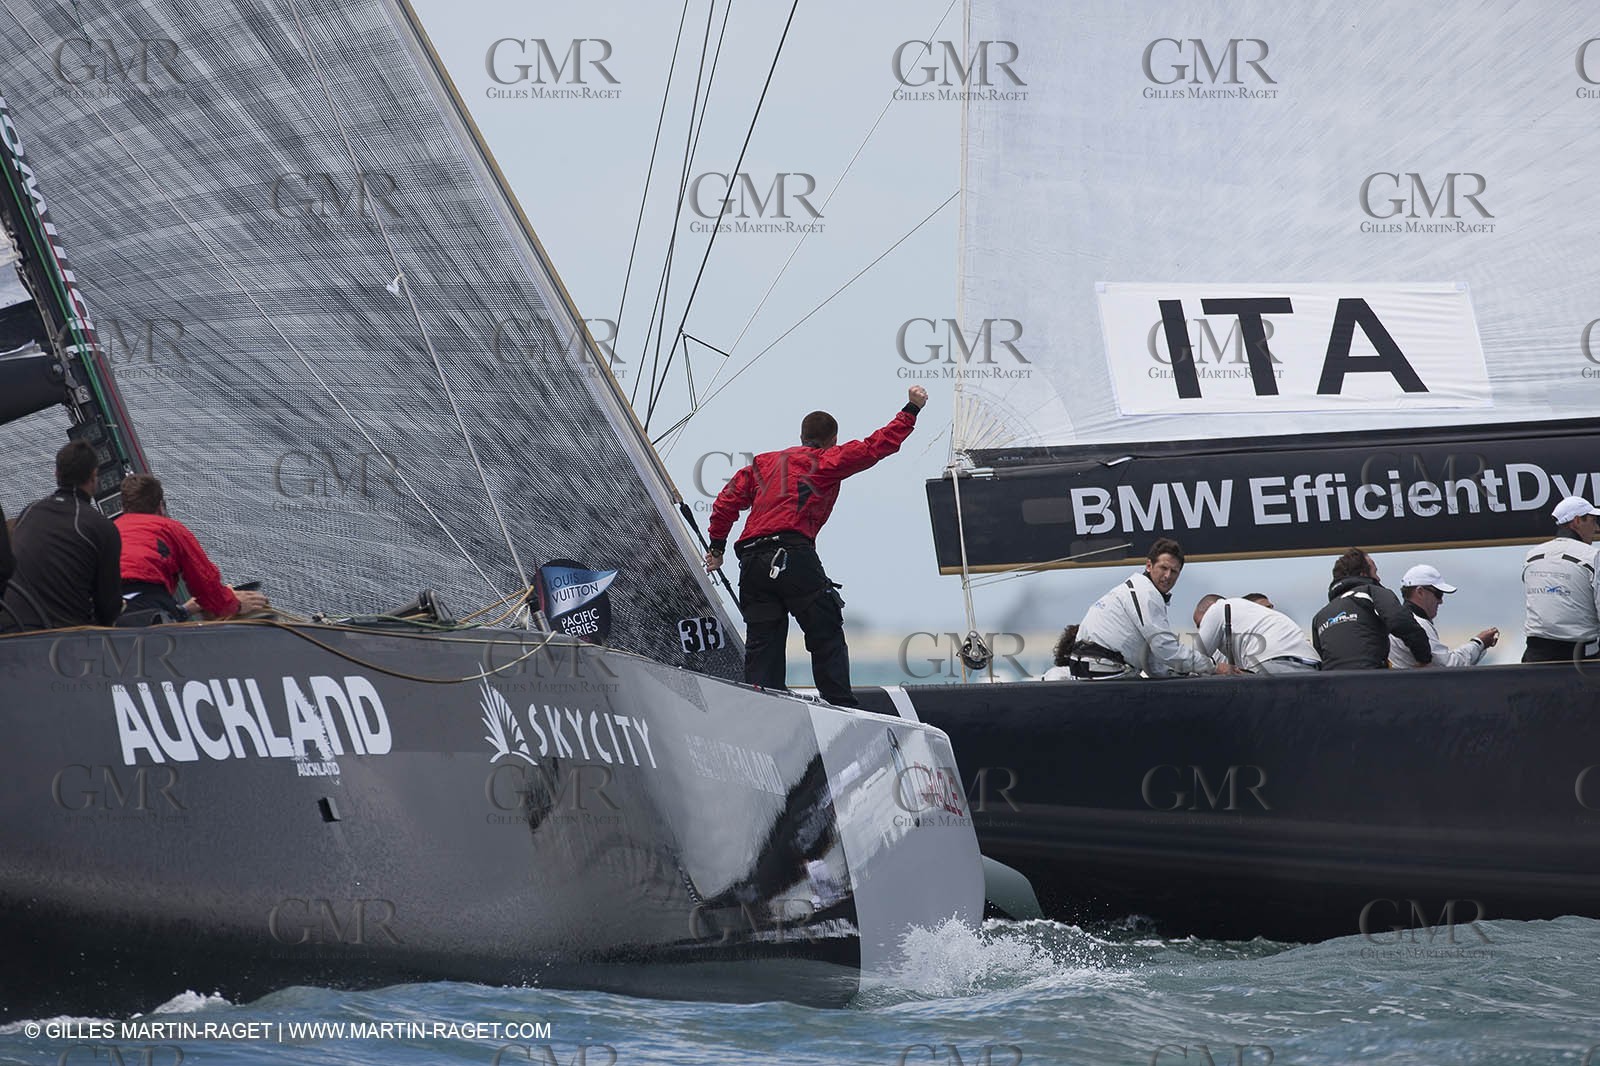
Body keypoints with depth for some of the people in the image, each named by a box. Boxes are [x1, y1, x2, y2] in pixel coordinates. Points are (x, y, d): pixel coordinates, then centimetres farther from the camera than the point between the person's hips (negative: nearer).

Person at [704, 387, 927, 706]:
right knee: (827, 636, 1)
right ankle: (841, 707, -6)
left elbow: (729, 499, 18)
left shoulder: (764, 462, 25)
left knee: (762, 645, 5)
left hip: (751, 565, 5)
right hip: (794, 555, -5)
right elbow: (876, 446, 8)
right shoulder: (828, 460, 11)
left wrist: (717, 546, 22)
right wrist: (912, 409, 16)